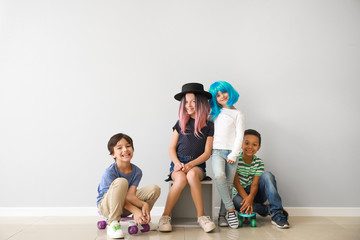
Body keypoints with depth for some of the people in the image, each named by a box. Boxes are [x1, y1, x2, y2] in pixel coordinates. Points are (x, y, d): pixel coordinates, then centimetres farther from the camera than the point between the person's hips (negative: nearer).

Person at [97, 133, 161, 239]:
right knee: (121, 182, -37)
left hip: (124, 206, 5)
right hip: (106, 206, -5)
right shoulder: (109, 172, -22)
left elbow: (130, 195, -14)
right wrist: (135, 210, -37)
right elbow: (118, 195, -26)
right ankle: (113, 223, -25)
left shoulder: (137, 172, -8)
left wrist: (144, 204, -34)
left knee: (154, 189, -13)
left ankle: (140, 220, 5)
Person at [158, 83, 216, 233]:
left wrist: (191, 165, -14)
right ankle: (165, 216, -22)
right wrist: (177, 163, -11)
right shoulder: (181, 123, 11)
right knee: (181, 178, -33)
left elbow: (207, 153, 1)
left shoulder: (209, 125, 7)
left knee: (192, 175, -36)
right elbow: (171, 149, 9)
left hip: (197, 165, -1)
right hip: (178, 164, 1)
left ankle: (201, 216, -27)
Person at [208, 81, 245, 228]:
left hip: (231, 152, -1)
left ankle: (222, 215, 5)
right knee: (219, 176, -25)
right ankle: (230, 209, -18)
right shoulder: (215, 113, 18)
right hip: (217, 151, 1)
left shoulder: (237, 114, 8)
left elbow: (240, 136, 1)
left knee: (228, 184, -3)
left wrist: (233, 154, -8)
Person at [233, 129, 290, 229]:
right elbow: (236, 183, -17)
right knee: (236, 202, -39)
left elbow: (255, 184, -14)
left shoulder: (259, 162, -3)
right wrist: (246, 198, -31)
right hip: (241, 194, -2)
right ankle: (268, 210, -20)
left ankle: (277, 213, -28)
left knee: (267, 175, -24)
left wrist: (250, 198, -35)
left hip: (254, 193, 3)